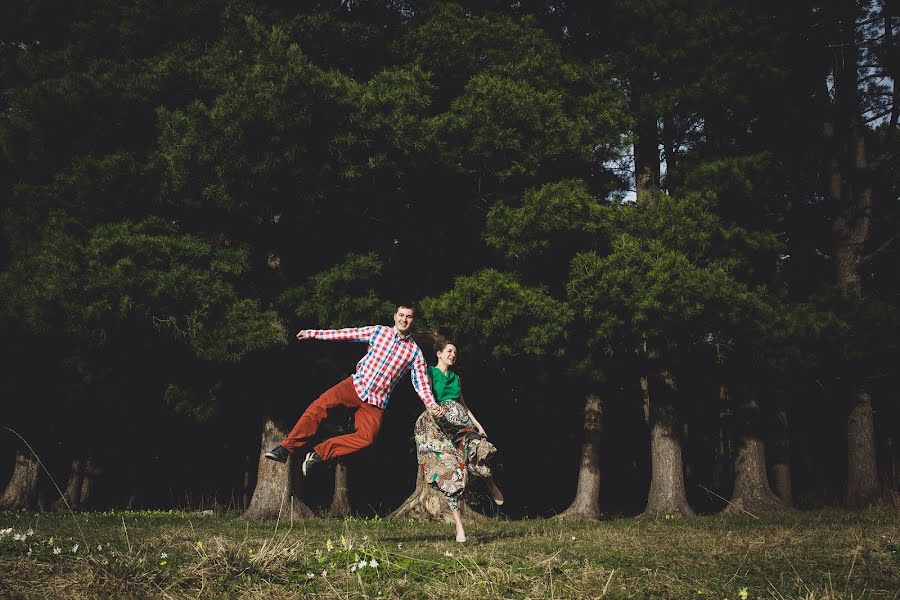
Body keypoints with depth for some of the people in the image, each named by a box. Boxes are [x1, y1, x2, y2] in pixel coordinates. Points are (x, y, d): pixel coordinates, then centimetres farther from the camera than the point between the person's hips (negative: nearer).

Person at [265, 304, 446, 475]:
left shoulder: (415, 353, 5)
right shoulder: (378, 331, 7)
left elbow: (421, 383, 0)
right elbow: (346, 334, 7)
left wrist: (432, 405, -18)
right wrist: (312, 333, 5)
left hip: (376, 403, 0)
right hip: (356, 385, 0)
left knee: (366, 438, -24)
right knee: (320, 404, -24)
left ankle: (319, 453, -17)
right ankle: (286, 447, -26)